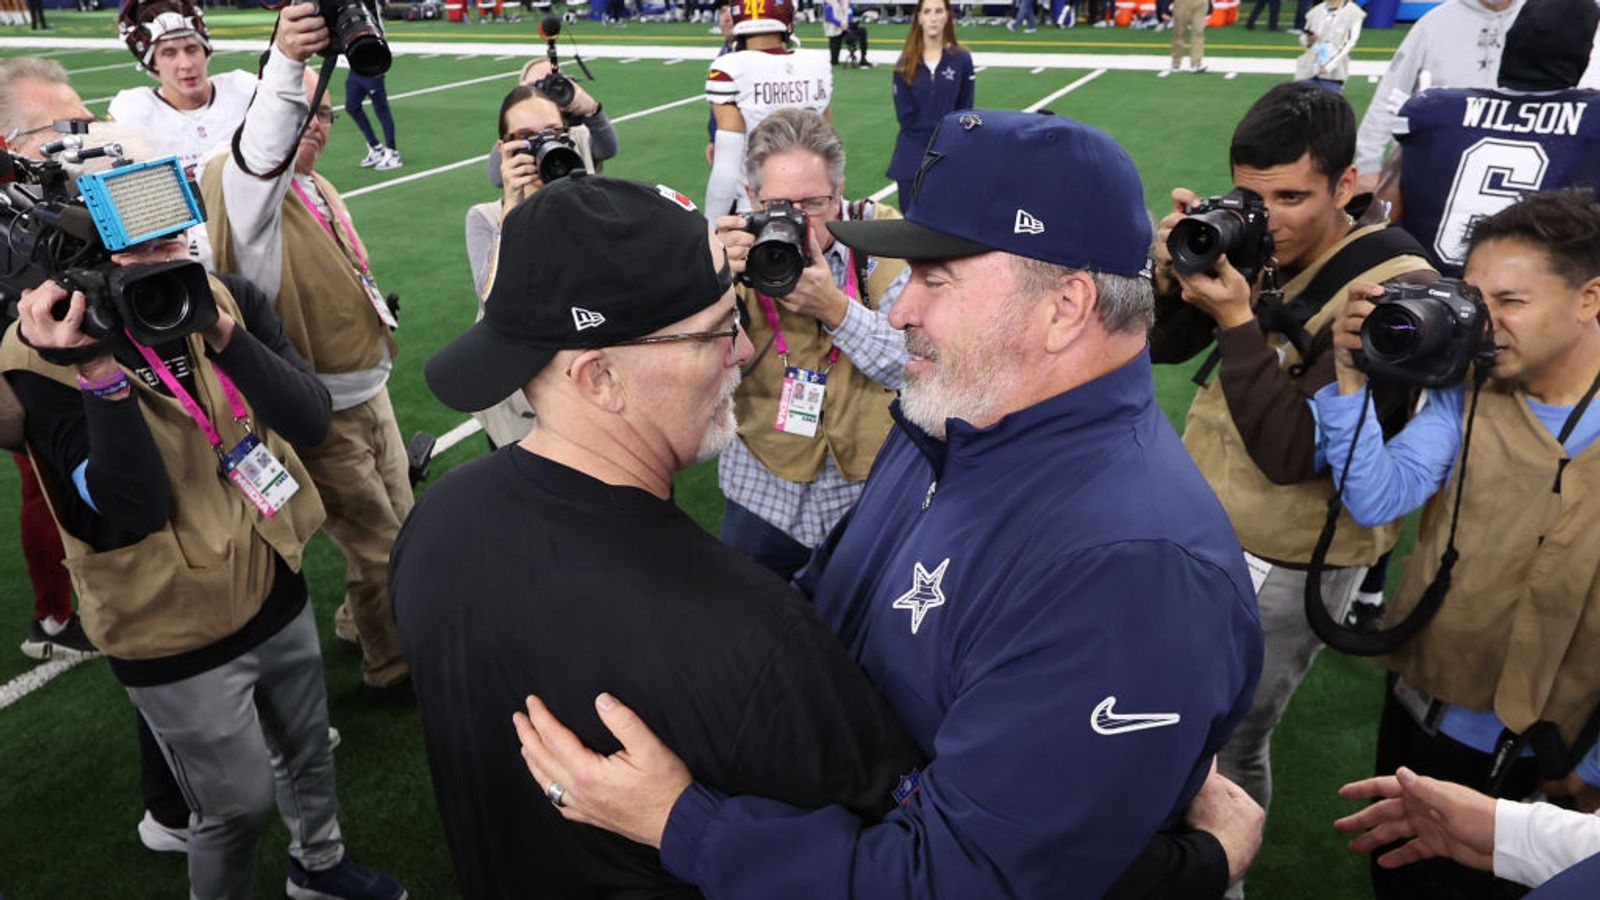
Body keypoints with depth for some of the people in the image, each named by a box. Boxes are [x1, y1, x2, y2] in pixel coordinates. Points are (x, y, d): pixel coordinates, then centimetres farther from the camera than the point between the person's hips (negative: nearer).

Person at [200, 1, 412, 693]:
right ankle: (393, 668, 29)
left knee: (400, 524, 22)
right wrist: (284, 63, -56)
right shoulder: (239, 183, -18)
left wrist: (372, 309, 15)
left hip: (368, 391, 9)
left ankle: (363, 622, 48)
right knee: (377, 544, 6)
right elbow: (262, 150, -42)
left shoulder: (315, 186, 12)